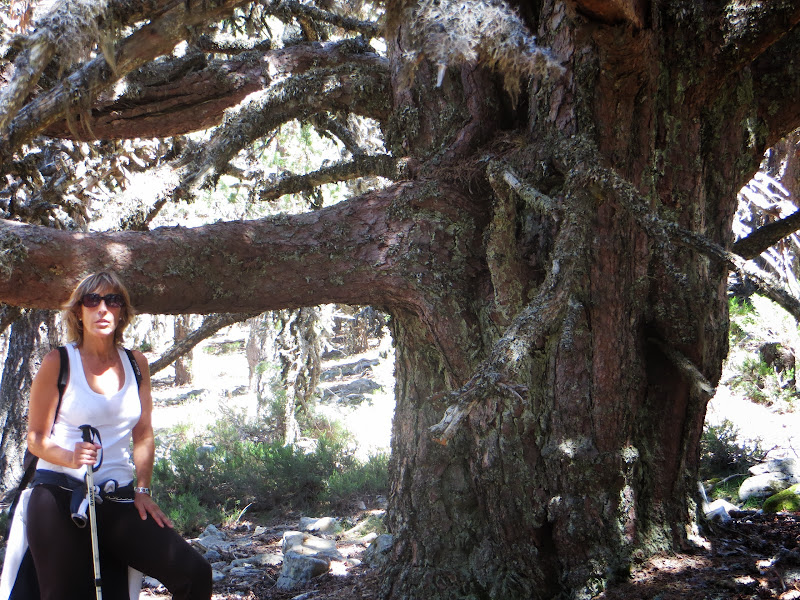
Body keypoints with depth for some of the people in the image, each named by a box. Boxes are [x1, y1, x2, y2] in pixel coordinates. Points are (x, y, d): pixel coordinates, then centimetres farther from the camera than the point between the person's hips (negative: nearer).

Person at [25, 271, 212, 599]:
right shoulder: (58, 362, -1)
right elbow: (36, 437, -2)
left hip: (118, 499, 3)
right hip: (60, 496, -3)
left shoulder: (135, 363, 9)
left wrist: (142, 490, 3)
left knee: (194, 573, -13)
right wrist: (70, 457, -21)